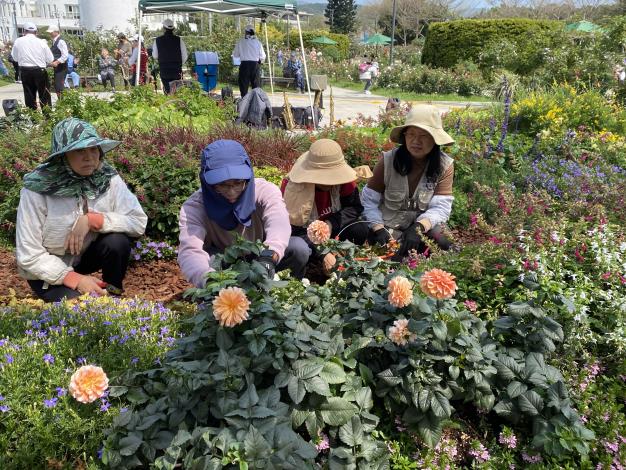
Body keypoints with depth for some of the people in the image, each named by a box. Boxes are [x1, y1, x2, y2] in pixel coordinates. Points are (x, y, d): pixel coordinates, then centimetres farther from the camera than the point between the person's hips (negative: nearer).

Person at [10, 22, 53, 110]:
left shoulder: (18, 41, 0)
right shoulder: (41, 42, -5)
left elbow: (15, 58, 7)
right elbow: (50, 59, -2)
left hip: (25, 71, 2)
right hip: (40, 71, -2)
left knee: (29, 96, 10)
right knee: (44, 96, 5)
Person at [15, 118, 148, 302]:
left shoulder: (108, 179, -18)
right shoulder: (38, 189, -25)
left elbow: (139, 221, -21)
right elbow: (29, 256, -21)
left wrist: (92, 220, -31)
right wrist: (75, 279, -27)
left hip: (84, 257, 3)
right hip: (47, 272, -3)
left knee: (118, 241, -25)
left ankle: (113, 294, 1)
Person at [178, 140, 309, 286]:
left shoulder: (265, 191, -22)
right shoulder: (194, 207, -24)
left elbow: (279, 223, -42)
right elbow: (189, 251, -40)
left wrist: (269, 256, -65)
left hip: (263, 257, 1)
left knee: (299, 247, -26)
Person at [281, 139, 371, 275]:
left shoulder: (342, 178, -16)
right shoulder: (293, 187, -29)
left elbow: (355, 207, -7)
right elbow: (294, 231, -31)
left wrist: (331, 223, -26)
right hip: (303, 235, -4)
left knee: (360, 229, -23)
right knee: (299, 248, -39)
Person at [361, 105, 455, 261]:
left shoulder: (445, 166, -7)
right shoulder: (388, 160, -8)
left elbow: (441, 207, -14)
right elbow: (368, 200, -5)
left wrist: (419, 227, -33)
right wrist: (379, 229, -22)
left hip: (424, 229, 2)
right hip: (388, 229, -1)